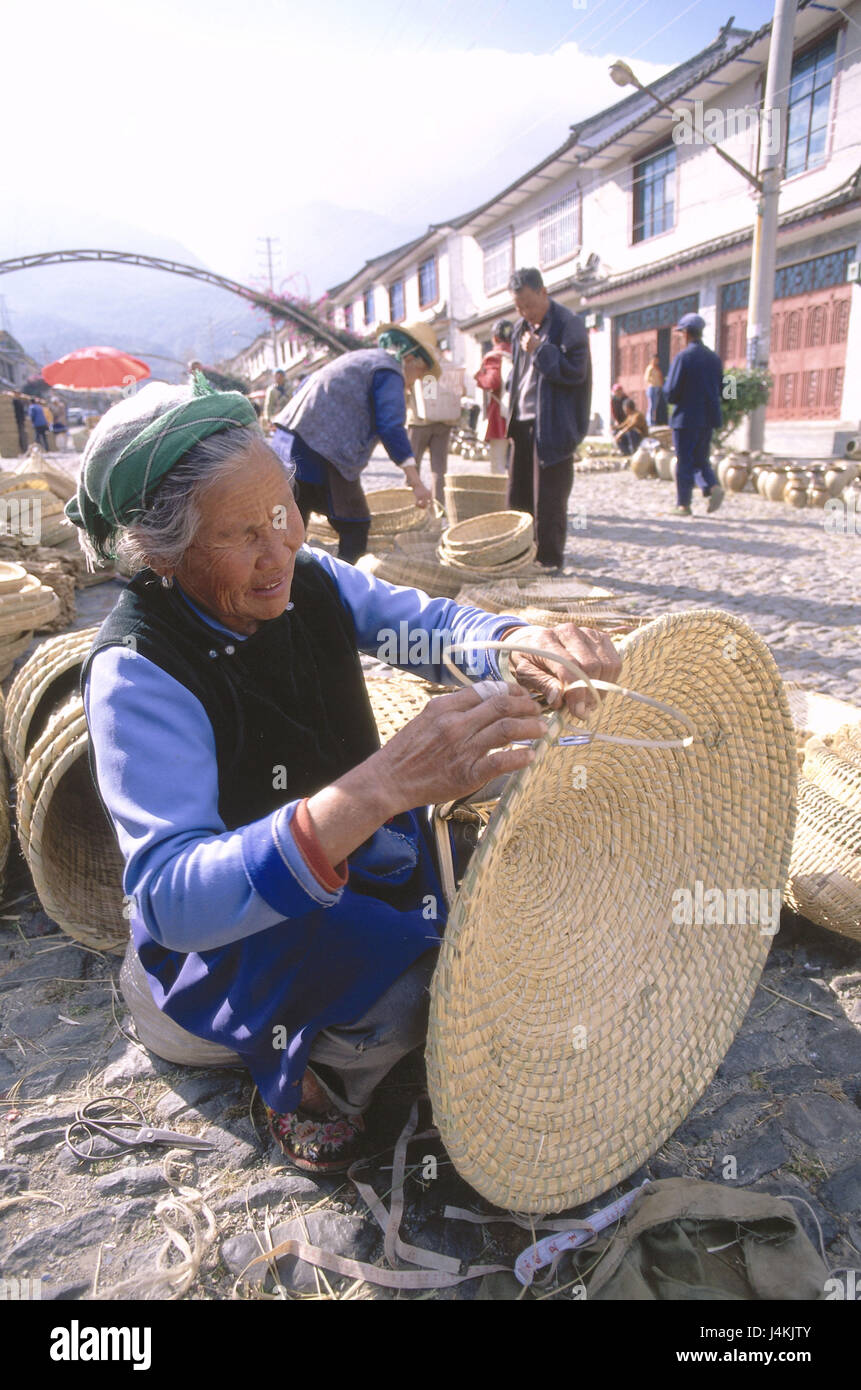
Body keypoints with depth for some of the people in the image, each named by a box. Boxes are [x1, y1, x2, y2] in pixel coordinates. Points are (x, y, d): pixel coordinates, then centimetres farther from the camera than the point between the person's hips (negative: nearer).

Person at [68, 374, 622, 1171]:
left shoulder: (307, 579, -10)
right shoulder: (135, 671, -29)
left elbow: (427, 623, -7)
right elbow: (170, 897, -39)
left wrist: (517, 645, -33)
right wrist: (381, 788, -55)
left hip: (356, 855, 6)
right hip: (223, 929, -6)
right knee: (405, 978, -32)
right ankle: (304, 1086, 2)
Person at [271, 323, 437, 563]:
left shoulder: (358, 357, 25)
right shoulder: (390, 372, -3)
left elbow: (309, 382, 33)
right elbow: (390, 426, -16)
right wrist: (415, 480, -20)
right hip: (323, 453, -9)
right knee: (355, 527, 0)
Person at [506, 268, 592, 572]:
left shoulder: (568, 325, -8)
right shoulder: (521, 328, 15)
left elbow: (576, 371, -15)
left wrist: (540, 351, -19)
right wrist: (512, 412, 14)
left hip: (552, 426, -7)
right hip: (522, 422, 8)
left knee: (548, 500, -4)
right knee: (518, 496, 11)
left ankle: (550, 562, 6)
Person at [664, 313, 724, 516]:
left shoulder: (682, 357, -11)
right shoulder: (714, 358, 8)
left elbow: (671, 391, -14)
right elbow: (720, 389, 12)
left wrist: (674, 400, 6)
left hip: (686, 417, -6)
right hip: (708, 418, 6)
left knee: (685, 462, 1)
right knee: (701, 460, 15)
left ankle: (683, 504, 5)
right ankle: (713, 487, -8)